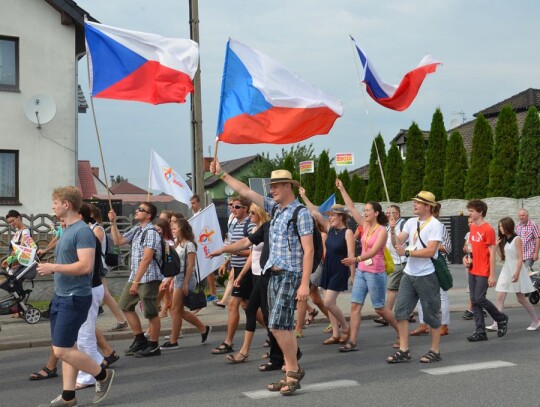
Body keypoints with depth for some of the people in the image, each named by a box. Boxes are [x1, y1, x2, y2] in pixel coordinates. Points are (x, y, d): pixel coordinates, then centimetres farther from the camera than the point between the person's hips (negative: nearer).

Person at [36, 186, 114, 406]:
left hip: (75, 297, -9)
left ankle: (103, 375, 8)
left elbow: (85, 266, -25)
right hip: (61, 296, 9)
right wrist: (51, 268, 5)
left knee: (62, 350, -8)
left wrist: (53, 267, -20)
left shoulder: (82, 231, -17)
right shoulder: (67, 230, 13)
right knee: (66, 348, 11)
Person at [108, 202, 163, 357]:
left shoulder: (151, 232, -14)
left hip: (148, 278, -10)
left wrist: (136, 282, -20)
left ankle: (154, 346, 11)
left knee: (151, 312, -1)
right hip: (135, 277, 10)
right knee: (125, 305, 15)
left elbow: (146, 259, -19)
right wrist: (113, 223, 9)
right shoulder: (136, 230, 13)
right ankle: (140, 340, 25)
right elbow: (118, 241, 19)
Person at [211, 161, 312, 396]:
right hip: (274, 274, 8)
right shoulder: (275, 207, 11)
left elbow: (308, 250, -15)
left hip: (290, 275, -8)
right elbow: (245, 192, 17)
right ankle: (292, 373, 13)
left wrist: (305, 284, -20)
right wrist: (221, 175, 16)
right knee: (284, 327, 8)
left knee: (277, 325, -14)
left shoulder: (300, 213, -11)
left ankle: (293, 371, -2)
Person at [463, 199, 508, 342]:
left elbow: (492, 253, -14)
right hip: (472, 270, 8)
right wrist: (467, 258, 3)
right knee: (474, 301, 5)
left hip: (483, 272, -8)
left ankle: (501, 318, 15)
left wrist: (492, 275, -16)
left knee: (479, 299, -9)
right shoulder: (473, 228, 10)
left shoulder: (488, 229, -13)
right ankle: (480, 332, 10)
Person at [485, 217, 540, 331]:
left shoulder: (517, 239, -12)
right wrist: (497, 246, -2)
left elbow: (520, 258, -15)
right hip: (506, 270, 7)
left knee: (521, 298, 3)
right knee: (500, 297, -4)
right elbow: (503, 257, 10)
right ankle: (496, 324, -6)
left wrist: (517, 273, -23)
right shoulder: (504, 240, 9)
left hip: (516, 269, -7)